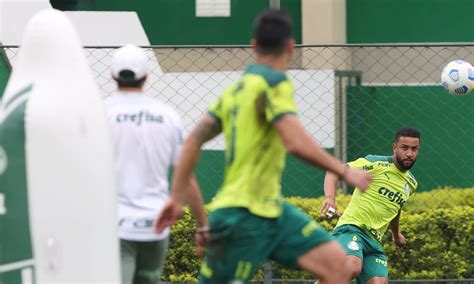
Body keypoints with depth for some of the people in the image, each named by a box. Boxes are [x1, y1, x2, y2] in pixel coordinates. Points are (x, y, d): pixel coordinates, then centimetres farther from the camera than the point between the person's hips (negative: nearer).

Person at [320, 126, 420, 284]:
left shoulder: (411, 183, 17)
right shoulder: (376, 163, -4)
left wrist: (396, 234, 54)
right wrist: (330, 197, -24)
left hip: (374, 241, 7)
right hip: (352, 228, -7)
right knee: (352, 267, -37)